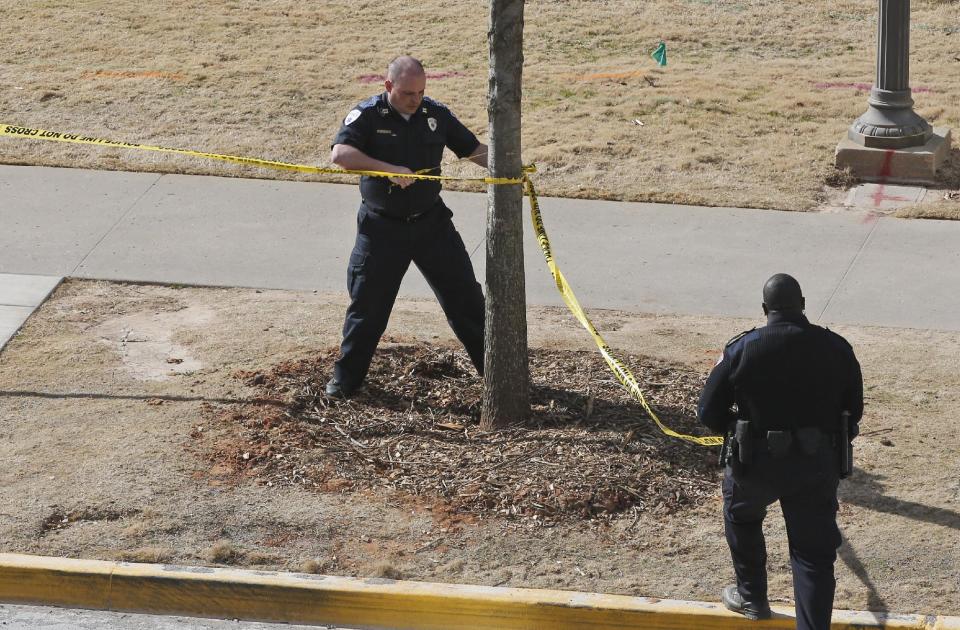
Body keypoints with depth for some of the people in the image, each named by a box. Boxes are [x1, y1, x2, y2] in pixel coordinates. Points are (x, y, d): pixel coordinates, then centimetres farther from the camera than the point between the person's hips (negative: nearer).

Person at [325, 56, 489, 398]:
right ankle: (345, 378, 16)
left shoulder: (435, 113, 0)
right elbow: (339, 154, -27)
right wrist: (390, 169, -36)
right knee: (368, 304, 2)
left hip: (431, 221, 3)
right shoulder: (367, 115, -12)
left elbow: (475, 149, 6)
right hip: (382, 226, -3)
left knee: (464, 293, 7)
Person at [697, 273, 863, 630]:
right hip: (817, 466, 1)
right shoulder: (836, 349, -4)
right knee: (813, 553, 8)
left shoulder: (742, 349, -9)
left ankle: (752, 598, 40)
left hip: (756, 463, -1)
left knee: (741, 518, 30)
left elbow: (709, 413, -4)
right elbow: (853, 411, 7)